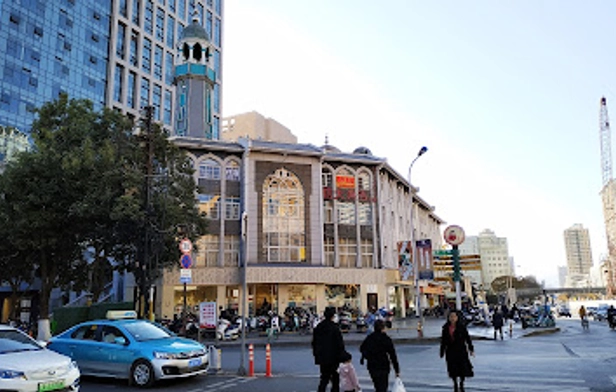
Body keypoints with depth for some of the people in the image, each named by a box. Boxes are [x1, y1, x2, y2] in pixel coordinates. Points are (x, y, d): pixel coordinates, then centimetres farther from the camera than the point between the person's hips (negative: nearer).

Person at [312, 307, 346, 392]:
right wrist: (342, 355, -4)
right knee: (335, 378, 13)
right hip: (333, 357, -5)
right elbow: (340, 343, -14)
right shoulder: (334, 328, -15)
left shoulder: (318, 327, 4)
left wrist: (316, 354, 18)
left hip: (322, 357, 5)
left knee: (324, 377, 11)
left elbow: (314, 342, 11)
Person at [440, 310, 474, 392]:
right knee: (453, 370, 5)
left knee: (463, 368, -1)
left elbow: (467, 338, -2)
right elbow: (443, 341, 6)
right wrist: (442, 352, 7)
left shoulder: (461, 327, -5)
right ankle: (455, 385, 23)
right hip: (450, 351, 2)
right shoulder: (446, 328, 1)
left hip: (461, 350, -2)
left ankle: (461, 384, 22)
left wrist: (471, 349, -4)